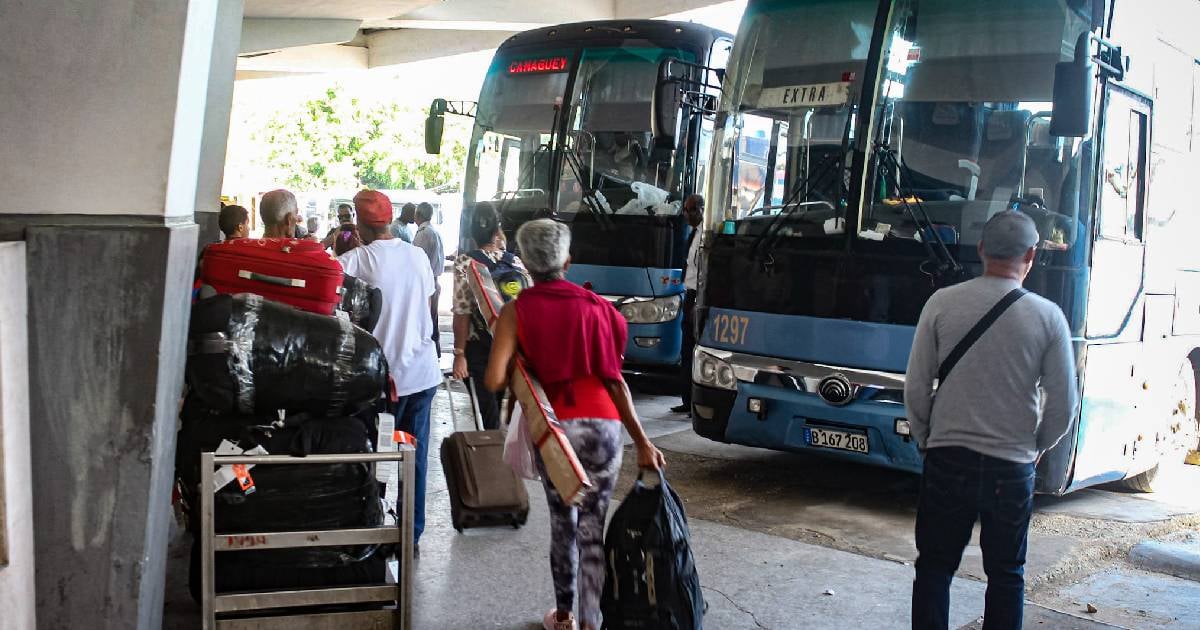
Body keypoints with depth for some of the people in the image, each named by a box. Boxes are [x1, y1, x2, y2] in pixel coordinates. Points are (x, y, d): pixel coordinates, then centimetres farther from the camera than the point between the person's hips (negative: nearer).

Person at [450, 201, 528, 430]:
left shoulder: (465, 263, -11)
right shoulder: (516, 263, -1)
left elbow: (462, 312, -15)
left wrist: (459, 353, -10)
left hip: (478, 348, -3)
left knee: (487, 412, 5)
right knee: (496, 407, 19)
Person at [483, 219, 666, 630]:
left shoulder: (517, 310, -1)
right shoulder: (595, 306, 4)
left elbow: (494, 380, -12)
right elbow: (614, 380, -1)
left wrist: (524, 378, 11)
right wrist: (642, 442, 1)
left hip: (551, 428, 0)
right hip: (602, 426, 0)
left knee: (562, 521, 18)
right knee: (593, 527, 5)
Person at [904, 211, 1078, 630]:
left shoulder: (942, 304, -6)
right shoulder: (1047, 316, -6)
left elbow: (916, 388, -4)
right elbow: (1064, 405, -2)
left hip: (948, 460, 0)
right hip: (1013, 467, 1)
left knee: (934, 568, 10)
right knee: (1006, 575, 15)